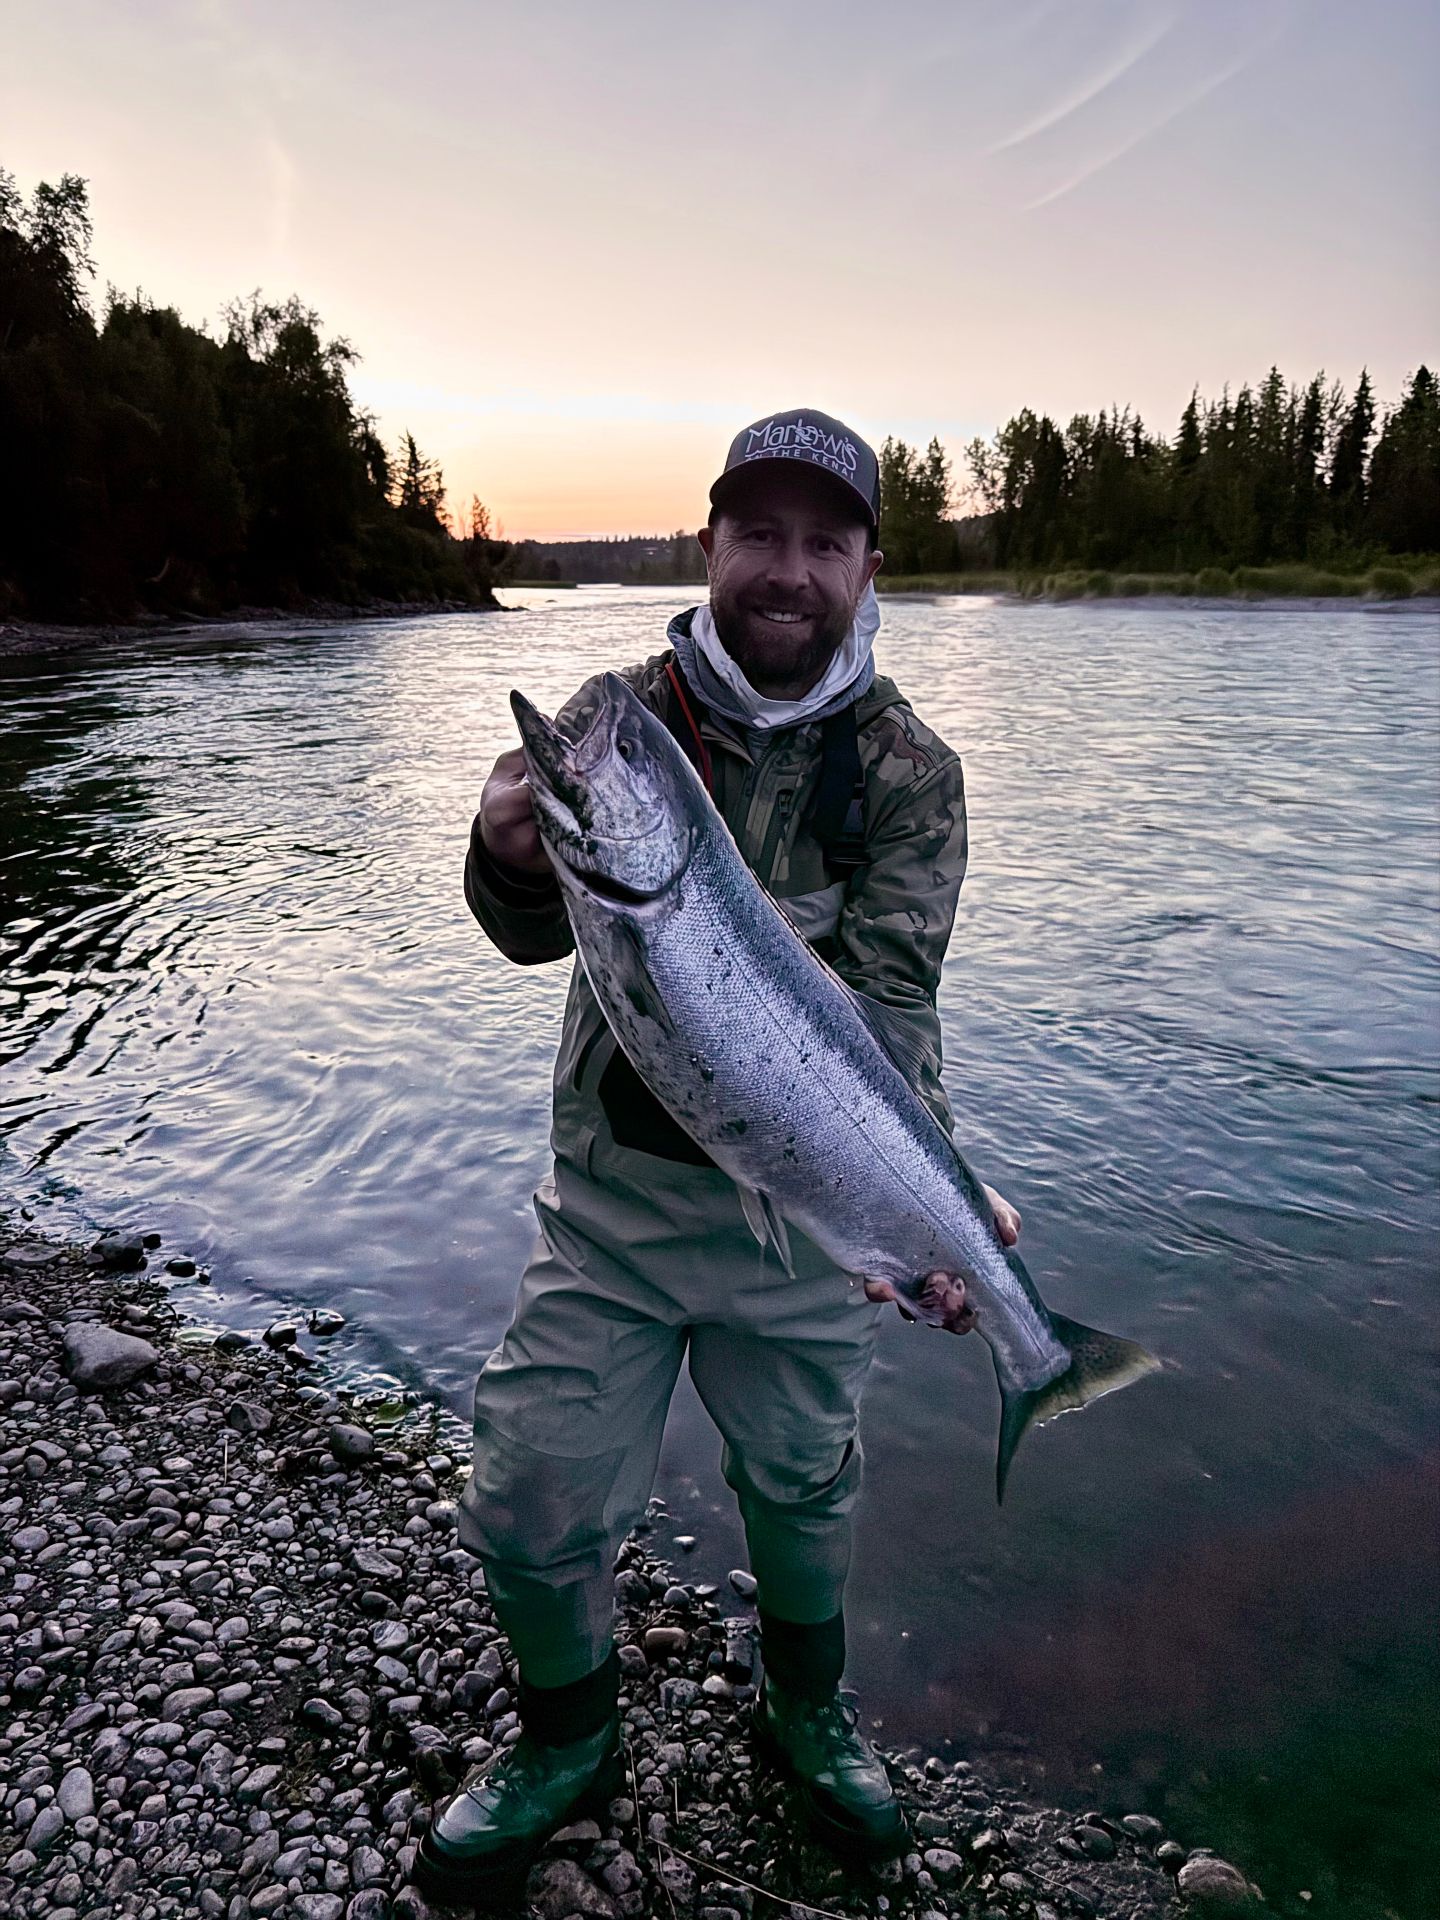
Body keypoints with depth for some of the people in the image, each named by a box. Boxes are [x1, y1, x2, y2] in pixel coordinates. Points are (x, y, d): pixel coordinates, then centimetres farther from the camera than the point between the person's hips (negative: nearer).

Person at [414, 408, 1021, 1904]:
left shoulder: (906, 773, -7)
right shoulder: (618, 715, -3)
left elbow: (884, 1002, -17)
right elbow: (532, 935, -11)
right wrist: (511, 855, -35)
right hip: (610, 1186, 1)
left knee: (803, 1488, 18)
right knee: (529, 1511, 6)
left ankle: (805, 1711, 51)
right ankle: (567, 1742, 39)